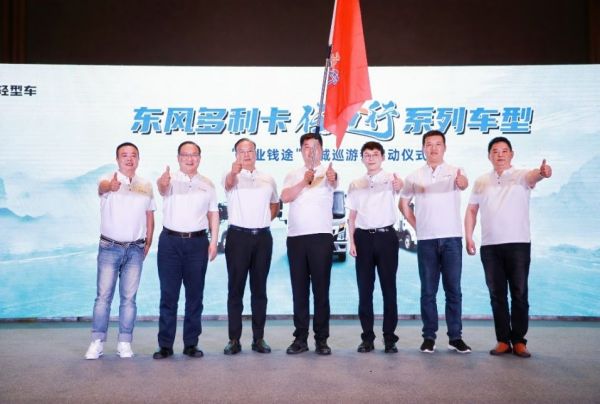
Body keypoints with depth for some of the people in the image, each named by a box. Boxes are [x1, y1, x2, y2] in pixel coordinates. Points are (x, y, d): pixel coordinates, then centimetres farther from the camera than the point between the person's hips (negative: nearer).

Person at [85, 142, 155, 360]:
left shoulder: (146, 186, 7)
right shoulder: (109, 181, -5)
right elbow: (102, 187, -31)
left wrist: (148, 244, 6)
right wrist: (110, 186, -56)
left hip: (135, 249, 3)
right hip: (109, 247, -2)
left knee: (129, 298, 5)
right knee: (103, 296, -1)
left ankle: (124, 343, 11)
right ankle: (97, 342, 7)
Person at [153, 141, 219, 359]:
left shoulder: (207, 184, 10)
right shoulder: (171, 180, 1)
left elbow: (213, 214, 11)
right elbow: (163, 188, -24)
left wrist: (213, 242, 3)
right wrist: (162, 183, -48)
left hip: (198, 242, 2)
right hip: (170, 241, -2)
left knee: (195, 295, 6)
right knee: (168, 294, 2)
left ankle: (191, 343, 16)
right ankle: (165, 345, 10)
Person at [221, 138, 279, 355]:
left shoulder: (268, 179, 12)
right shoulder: (231, 176, -1)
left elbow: (275, 203, 25)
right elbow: (229, 183, -26)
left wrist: (265, 220, 6)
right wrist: (234, 172, -50)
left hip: (262, 237, 3)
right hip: (238, 236, -3)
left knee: (259, 289, 8)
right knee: (235, 289, 1)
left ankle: (259, 338, 16)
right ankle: (234, 339, 8)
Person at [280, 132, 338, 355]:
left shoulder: (327, 172, 3)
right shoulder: (294, 175, 14)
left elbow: (333, 183, -23)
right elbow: (285, 197, -5)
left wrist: (332, 178, -46)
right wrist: (304, 181, -19)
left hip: (321, 236, -3)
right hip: (295, 237, 3)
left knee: (321, 289, 1)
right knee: (299, 290, 7)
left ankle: (321, 339, 8)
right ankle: (300, 338, 15)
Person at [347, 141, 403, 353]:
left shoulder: (390, 178, -1)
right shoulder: (355, 184, 11)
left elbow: (397, 187, -27)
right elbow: (352, 215, 12)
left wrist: (398, 186, -51)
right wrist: (352, 241, 2)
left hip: (386, 236, -3)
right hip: (364, 237, 3)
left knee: (388, 288, 2)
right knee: (364, 289, 6)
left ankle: (389, 337, 11)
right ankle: (367, 337, 14)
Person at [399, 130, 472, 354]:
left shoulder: (455, 171, 1)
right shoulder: (415, 176, 8)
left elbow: (463, 184, -22)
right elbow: (403, 203, 18)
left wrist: (462, 182, -46)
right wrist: (416, 225, 7)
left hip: (451, 237, -1)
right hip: (426, 240, 2)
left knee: (453, 289, 3)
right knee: (428, 291, 5)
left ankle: (455, 337, 12)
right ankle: (429, 337, 13)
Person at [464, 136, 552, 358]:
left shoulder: (522, 176, 1)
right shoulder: (481, 181, 12)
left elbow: (534, 175, -23)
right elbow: (471, 211, 14)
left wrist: (543, 172, -47)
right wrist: (468, 237, 4)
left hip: (518, 243, -3)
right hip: (490, 246, 3)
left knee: (519, 294, 2)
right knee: (497, 294, 6)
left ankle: (519, 340, 11)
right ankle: (503, 340, 14)